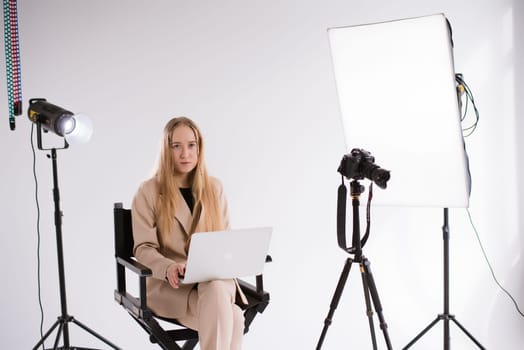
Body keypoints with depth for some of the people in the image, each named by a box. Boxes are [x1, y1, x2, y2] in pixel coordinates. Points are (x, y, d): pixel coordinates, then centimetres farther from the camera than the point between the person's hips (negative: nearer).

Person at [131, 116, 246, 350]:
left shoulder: (214, 187, 10)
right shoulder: (149, 192, -2)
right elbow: (143, 248, -5)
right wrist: (169, 268, -26)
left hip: (214, 279, 3)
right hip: (168, 285, -3)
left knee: (216, 290, -37)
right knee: (232, 319, -33)